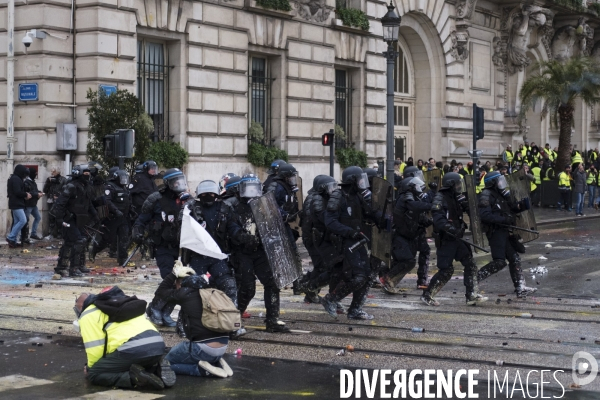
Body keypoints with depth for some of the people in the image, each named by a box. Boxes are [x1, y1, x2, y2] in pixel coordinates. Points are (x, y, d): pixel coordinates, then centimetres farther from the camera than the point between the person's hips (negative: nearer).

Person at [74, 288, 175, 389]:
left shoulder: (88, 315, 9)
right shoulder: (116, 307, 36)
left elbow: (95, 348, 1)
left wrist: (90, 367, 21)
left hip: (134, 349, -8)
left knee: (94, 374, 6)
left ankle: (136, 377, -14)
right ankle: (158, 370, 6)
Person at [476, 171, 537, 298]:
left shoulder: (501, 195, 16)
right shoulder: (487, 195, -11)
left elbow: (510, 209, 25)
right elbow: (485, 215, -22)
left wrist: (520, 206, 4)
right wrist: (504, 219, -26)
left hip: (505, 232, 9)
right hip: (495, 232, -9)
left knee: (515, 259, 7)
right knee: (499, 262, -16)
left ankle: (520, 288, 10)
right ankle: (474, 278, -4)